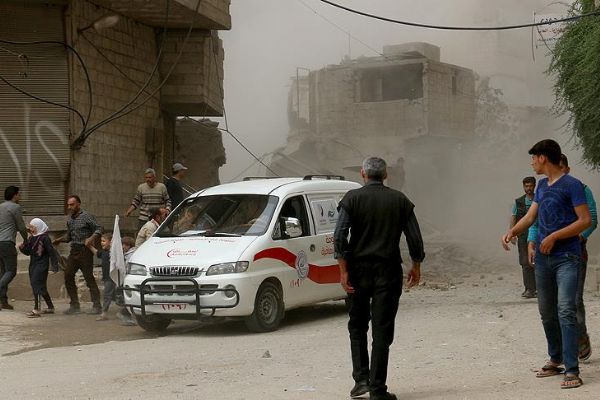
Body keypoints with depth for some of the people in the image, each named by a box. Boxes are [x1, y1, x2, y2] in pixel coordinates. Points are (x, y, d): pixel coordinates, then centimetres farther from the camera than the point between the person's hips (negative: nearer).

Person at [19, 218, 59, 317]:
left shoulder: (44, 238, -12)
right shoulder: (31, 238, 11)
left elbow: (52, 252, -13)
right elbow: (28, 252, 17)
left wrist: (54, 266, -16)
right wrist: (22, 247, -4)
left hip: (42, 265, -9)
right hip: (33, 265, 9)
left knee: (37, 285, -16)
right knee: (42, 287, 14)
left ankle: (36, 310, -18)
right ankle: (50, 307, 27)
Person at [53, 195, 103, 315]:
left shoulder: (86, 216, -6)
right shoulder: (69, 220, 15)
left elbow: (99, 229, -9)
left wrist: (91, 238, -25)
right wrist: (59, 240, 8)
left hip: (85, 251, -7)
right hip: (74, 251, 7)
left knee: (89, 278, -6)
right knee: (68, 276, 1)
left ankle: (96, 306, -1)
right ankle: (74, 305, 9)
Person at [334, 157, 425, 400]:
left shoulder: (353, 198, -1)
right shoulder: (399, 200, 4)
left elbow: (340, 236, -11)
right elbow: (414, 237, 5)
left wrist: (343, 270, -9)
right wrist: (416, 266, 17)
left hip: (358, 270, 0)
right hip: (388, 270, 0)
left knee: (357, 327, 15)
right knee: (382, 330, 1)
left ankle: (361, 378, 6)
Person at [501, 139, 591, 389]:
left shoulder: (572, 185, -9)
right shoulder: (542, 186, 14)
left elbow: (585, 221, -12)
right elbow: (530, 217, 16)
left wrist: (554, 236, -16)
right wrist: (512, 232, -3)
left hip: (566, 258, -8)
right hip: (543, 258, 8)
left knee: (566, 311, -15)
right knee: (547, 312, 13)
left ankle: (572, 371, -17)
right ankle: (555, 360, 28)